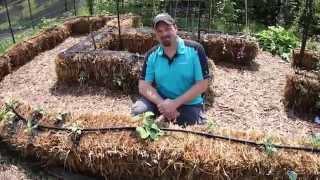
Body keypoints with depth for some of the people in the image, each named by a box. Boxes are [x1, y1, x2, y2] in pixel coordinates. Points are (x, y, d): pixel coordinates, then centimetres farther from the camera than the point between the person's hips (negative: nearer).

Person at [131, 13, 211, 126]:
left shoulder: (195, 50, -12)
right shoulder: (151, 55, -1)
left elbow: (202, 85, -13)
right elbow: (144, 85, -4)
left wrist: (175, 103, -22)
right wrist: (161, 103, -23)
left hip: (189, 104, -2)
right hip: (161, 100, 2)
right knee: (138, 110, -20)